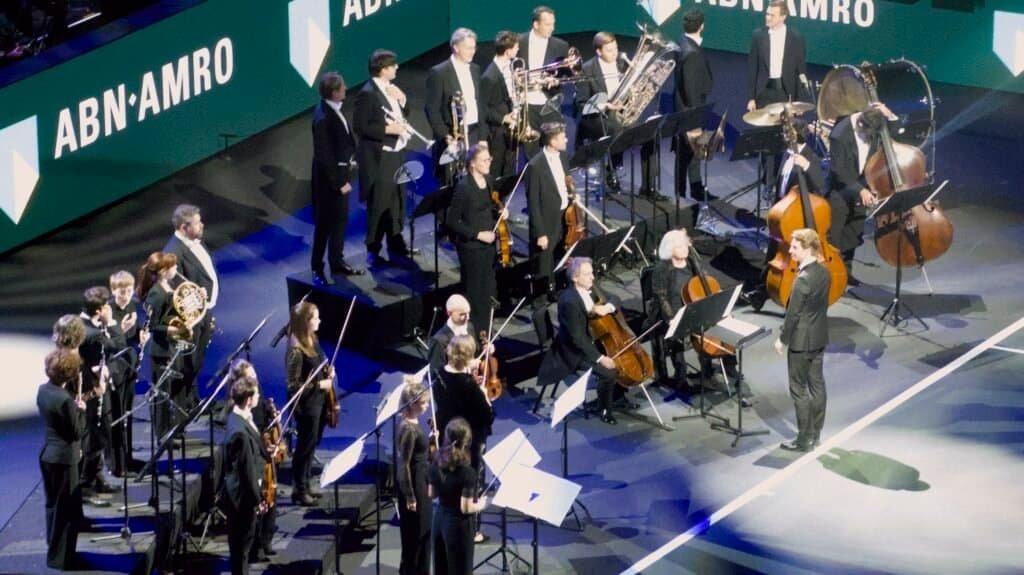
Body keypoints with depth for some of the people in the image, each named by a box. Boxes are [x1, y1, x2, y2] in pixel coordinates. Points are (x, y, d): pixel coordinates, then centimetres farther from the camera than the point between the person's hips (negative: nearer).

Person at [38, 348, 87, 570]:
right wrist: (81, 410, -8)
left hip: (48, 454, 9)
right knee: (67, 509, 4)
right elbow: (77, 432, -18)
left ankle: (54, 551, 34)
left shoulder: (43, 390, 1)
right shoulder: (64, 399, -26)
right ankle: (60, 558, 10)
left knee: (54, 505, 22)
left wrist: (74, 407, 5)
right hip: (63, 458, -9)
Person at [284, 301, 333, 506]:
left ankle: (306, 484, 35)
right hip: (306, 406, -8)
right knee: (305, 447, 5)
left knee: (311, 445, 20)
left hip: (319, 401, 8)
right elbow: (293, 385, -23)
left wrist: (328, 371, 1)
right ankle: (299, 491, 19)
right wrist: (319, 385, -21)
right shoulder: (296, 351, -26)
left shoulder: (313, 340, 1)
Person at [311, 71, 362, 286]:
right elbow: (324, 155, -24)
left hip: (341, 172, 9)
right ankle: (317, 269, 13)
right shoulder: (323, 118, -27)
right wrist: (338, 182, -19)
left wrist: (348, 162, 9)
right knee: (325, 223, 2)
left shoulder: (334, 110, 0)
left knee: (341, 220, 20)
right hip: (329, 177, -9)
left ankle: (337, 261, 33)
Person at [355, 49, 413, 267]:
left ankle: (396, 245, 28)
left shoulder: (392, 89, 8)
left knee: (397, 202, 16)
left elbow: (402, 117, 18)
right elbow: (361, 127, -19)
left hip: (395, 154, 8)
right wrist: (388, 129, -22)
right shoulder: (367, 94, -17)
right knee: (379, 205, -4)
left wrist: (401, 100, 0)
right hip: (378, 158, -8)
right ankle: (373, 251, 5)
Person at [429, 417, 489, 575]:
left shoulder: (437, 464, -5)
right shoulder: (467, 473, -24)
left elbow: (432, 494, 7)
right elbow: (466, 508, -22)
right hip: (458, 526, -7)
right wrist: (480, 505, -3)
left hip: (440, 520, 7)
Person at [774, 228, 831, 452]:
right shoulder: (824, 273, 2)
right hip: (819, 338, 9)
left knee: (799, 389, 1)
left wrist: (782, 339, -8)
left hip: (801, 341, -9)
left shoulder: (803, 279, -24)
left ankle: (804, 438, 5)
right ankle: (815, 433, 22)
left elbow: (793, 313, -19)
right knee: (817, 385, 14)